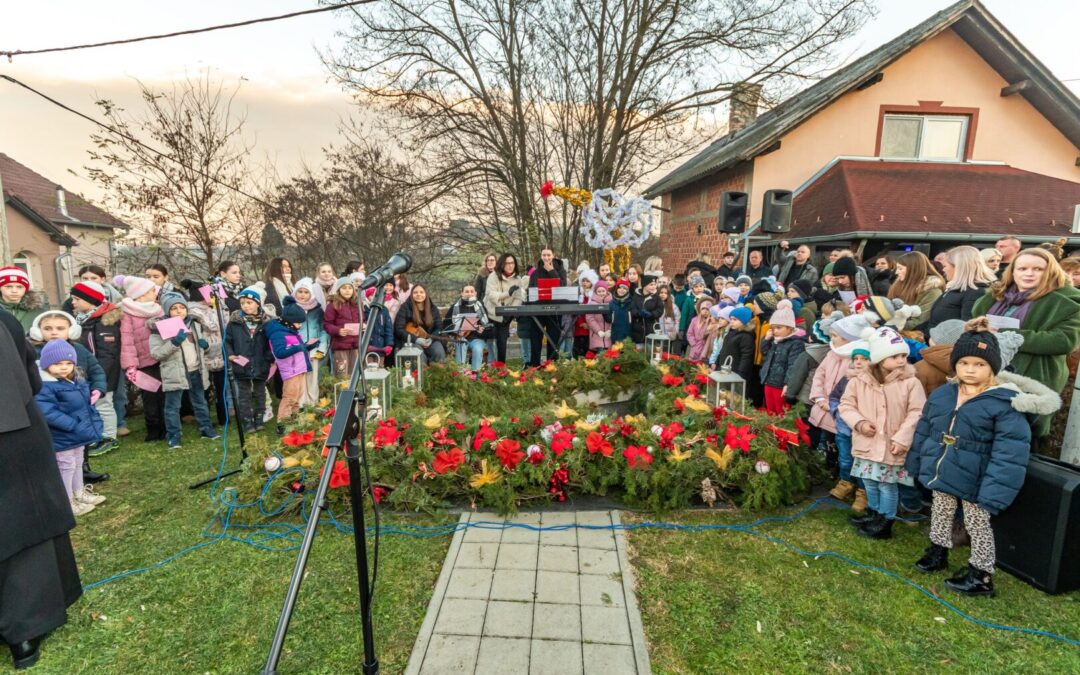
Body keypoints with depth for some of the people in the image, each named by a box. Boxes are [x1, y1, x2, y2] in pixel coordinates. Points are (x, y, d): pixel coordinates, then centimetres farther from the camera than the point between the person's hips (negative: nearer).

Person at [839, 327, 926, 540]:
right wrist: (859, 422, -13)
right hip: (867, 443, 3)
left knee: (887, 484, 8)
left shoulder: (911, 383, -11)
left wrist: (902, 438, -18)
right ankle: (874, 512, 41)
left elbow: (916, 413, -12)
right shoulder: (859, 381, -5)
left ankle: (885, 521, 25)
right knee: (870, 483, 20)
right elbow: (846, 405, 3)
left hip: (892, 445, -3)